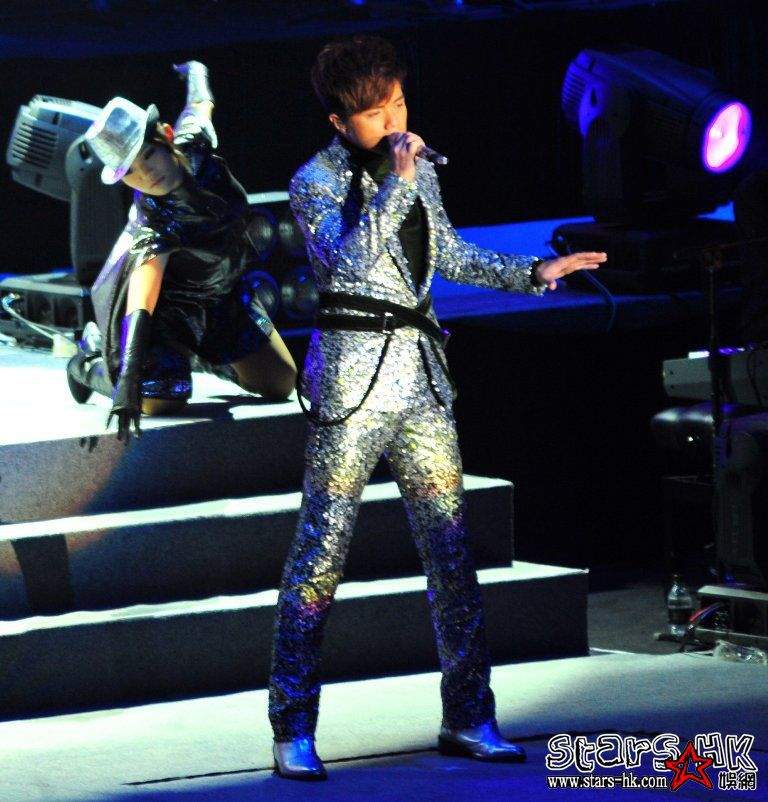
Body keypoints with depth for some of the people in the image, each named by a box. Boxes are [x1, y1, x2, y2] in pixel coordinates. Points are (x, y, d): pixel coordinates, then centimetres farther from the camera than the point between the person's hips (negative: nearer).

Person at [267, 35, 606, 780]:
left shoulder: (418, 168, 13)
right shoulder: (316, 182, -5)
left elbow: (449, 255, 26)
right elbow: (348, 261, -21)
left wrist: (534, 273, 24)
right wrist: (397, 181, -21)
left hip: (420, 368, 6)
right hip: (353, 370, -6)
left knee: (450, 548, 5)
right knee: (321, 550, -5)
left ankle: (468, 719, 12)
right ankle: (293, 734, -2)